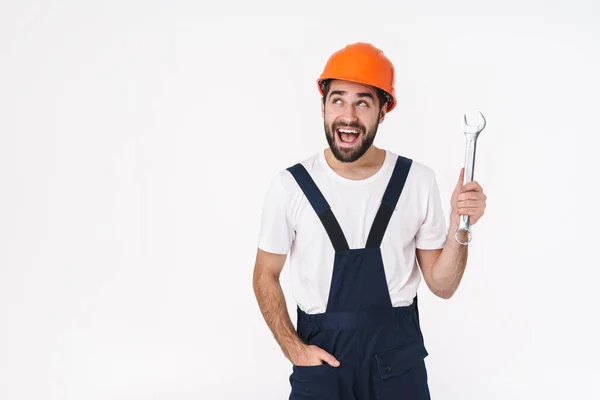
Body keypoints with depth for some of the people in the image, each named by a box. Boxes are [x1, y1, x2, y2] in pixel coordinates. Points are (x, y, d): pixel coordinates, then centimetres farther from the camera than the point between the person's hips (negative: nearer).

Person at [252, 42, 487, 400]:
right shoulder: (290, 186, -9)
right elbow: (266, 275, 2)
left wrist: (459, 228, -16)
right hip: (321, 354, -1)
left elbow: (441, 285, 0)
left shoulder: (418, 180, -6)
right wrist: (294, 350, -7)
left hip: (398, 353, 2)